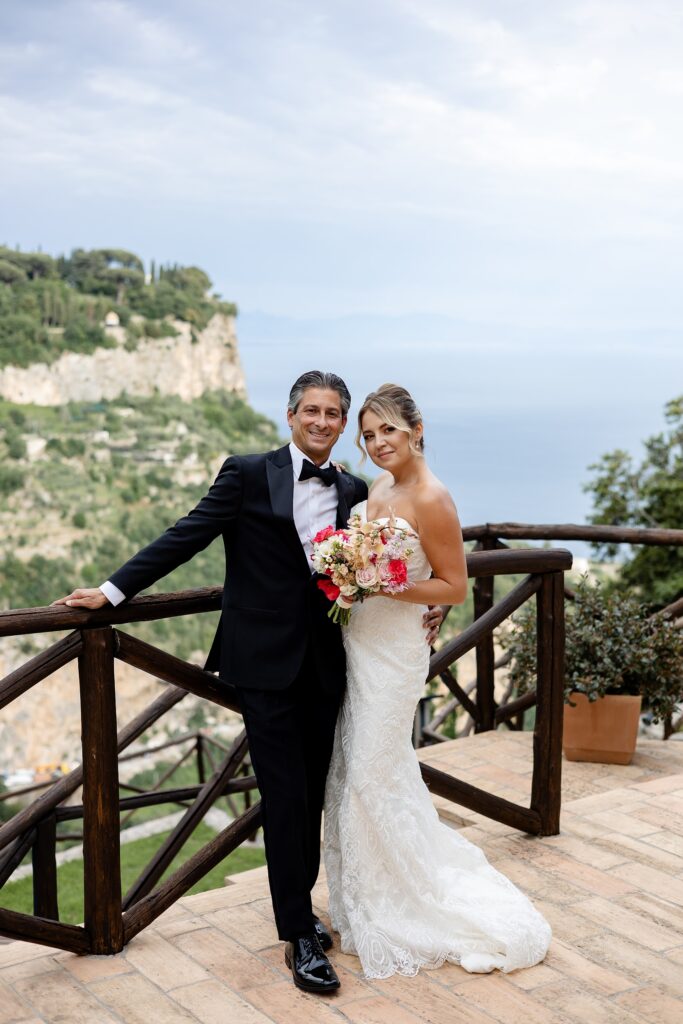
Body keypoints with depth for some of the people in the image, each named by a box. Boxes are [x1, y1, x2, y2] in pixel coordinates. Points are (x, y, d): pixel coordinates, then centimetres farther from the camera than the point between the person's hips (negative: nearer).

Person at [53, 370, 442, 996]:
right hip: (266, 662, -4)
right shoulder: (248, 475, -3)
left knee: (313, 792, 13)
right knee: (286, 795, -2)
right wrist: (113, 591, -7)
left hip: (325, 665, 4)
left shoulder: (355, 492, 9)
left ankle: (298, 905, 32)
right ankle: (299, 935, 8)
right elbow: (185, 538, -4)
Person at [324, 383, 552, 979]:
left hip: (392, 650, -8)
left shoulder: (431, 499, -17)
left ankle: (398, 914, 18)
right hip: (355, 641, 8)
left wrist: (384, 586, -22)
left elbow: (454, 588, -14)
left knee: (374, 776, 0)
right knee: (351, 771, 14)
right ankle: (368, 905, 30)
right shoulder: (379, 487, 7)